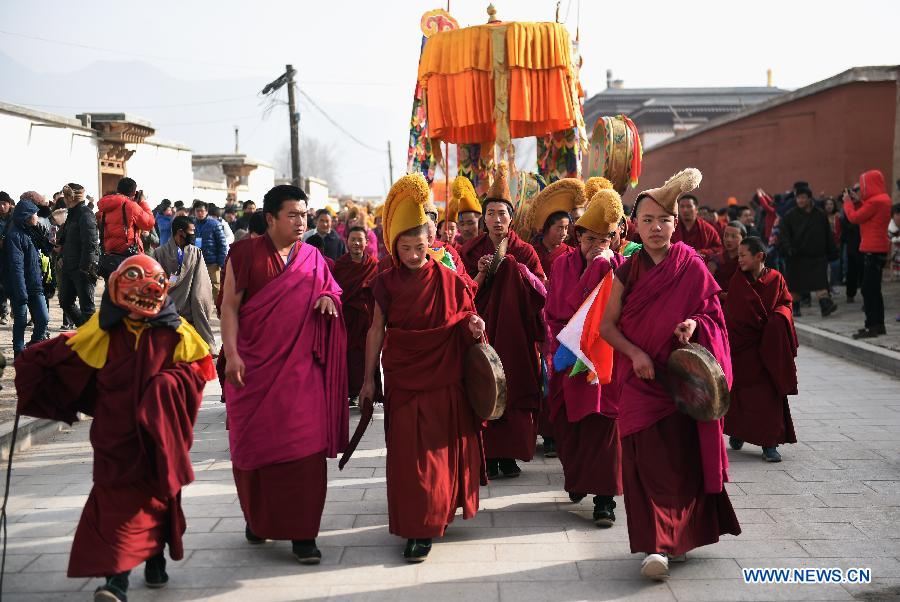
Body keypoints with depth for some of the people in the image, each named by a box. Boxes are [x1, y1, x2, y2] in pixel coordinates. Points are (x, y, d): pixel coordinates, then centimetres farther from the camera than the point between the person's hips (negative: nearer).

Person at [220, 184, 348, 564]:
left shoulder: (313, 258, 9)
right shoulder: (246, 253, -2)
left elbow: (331, 292, 19)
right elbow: (230, 305, -4)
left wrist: (327, 297, -6)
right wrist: (231, 353, -14)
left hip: (300, 367, 2)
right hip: (254, 366, -2)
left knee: (304, 447, -4)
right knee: (254, 444, 8)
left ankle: (302, 533, 2)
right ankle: (256, 518, 28)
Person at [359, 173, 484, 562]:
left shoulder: (449, 280, -2)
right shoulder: (387, 283, 0)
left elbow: (465, 321, 8)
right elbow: (376, 330, 4)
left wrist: (474, 326, -16)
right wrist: (369, 378, 4)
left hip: (445, 380, 0)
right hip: (403, 380, 0)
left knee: (445, 447, 8)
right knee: (410, 451, 1)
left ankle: (440, 511, 25)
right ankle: (418, 527, 10)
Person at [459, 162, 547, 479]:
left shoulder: (524, 251, 5)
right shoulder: (471, 251, 5)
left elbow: (541, 292, -2)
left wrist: (519, 270, -17)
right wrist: (481, 274, -14)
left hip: (516, 333, 0)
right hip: (482, 331, 0)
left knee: (514, 389, -1)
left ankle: (509, 455, 8)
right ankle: (489, 456, 2)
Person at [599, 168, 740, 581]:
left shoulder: (693, 268, 0)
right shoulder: (628, 271, 2)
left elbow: (713, 316, 7)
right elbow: (607, 325, 3)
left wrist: (695, 324, -15)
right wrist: (635, 353, -13)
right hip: (639, 379, 0)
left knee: (683, 457, 4)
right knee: (647, 459, -5)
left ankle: (681, 533, 24)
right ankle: (655, 545, 0)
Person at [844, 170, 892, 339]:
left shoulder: (875, 201, -19)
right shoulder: (883, 198, 12)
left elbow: (854, 217, -14)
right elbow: (865, 214, 17)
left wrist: (848, 202, 1)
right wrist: (858, 202, 9)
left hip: (873, 250, -10)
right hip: (878, 249, 10)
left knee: (869, 289, -8)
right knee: (874, 289, 15)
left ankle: (872, 326, -7)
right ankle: (878, 325, 21)